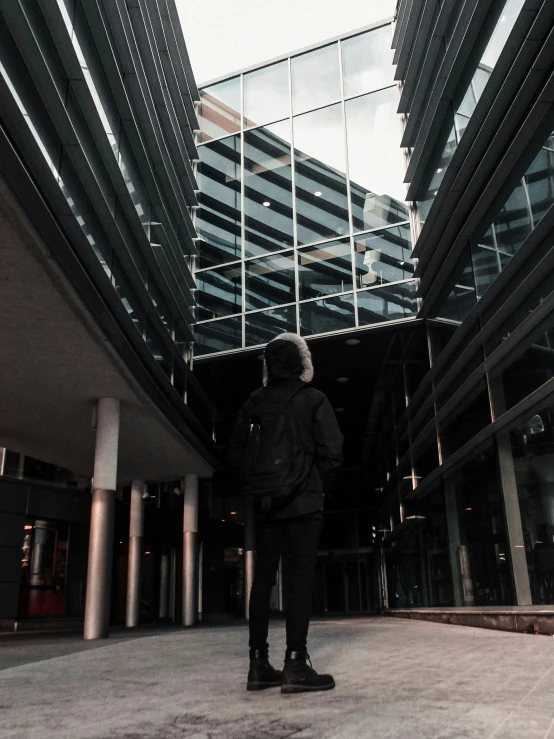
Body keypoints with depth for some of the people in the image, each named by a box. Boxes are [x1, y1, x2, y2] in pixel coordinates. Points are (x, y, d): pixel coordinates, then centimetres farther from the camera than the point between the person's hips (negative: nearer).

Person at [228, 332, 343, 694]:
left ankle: (259, 664, 8)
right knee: (301, 576, -4)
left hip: (265, 504, 4)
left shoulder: (253, 403, 9)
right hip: (303, 502, -4)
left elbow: (236, 454, 7)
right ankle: (296, 665, -8)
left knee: (263, 578, 6)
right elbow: (332, 452, -8)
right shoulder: (314, 399, -2)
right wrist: (319, 487, 6)